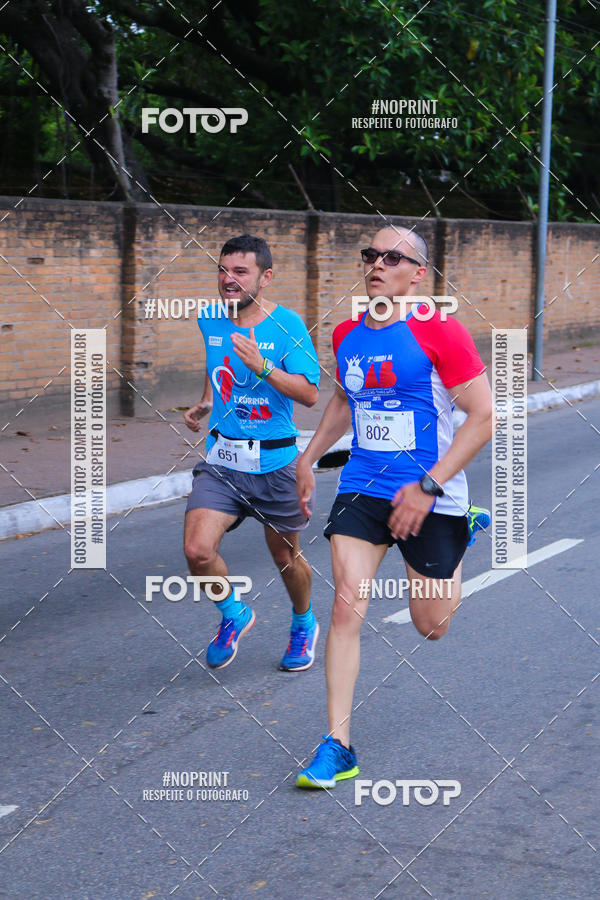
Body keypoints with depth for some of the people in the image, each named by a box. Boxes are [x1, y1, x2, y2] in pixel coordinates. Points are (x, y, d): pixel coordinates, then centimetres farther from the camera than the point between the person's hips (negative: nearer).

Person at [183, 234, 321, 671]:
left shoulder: (287, 324, -10)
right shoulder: (209, 319, 3)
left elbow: (310, 393, -17)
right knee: (198, 550, -16)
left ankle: (304, 624, 43)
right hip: (222, 459, 3)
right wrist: (205, 404, 11)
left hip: (276, 462, -3)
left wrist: (261, 367, -29)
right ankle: (234, 615, 14)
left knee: (286, 557, 13)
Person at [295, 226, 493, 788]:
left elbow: (483, 417, -14)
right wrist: (308, 457, 16)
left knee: (430, 627, 11)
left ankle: (464, 536, 42)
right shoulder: (346, 335, 5)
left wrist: (428, 487, -20)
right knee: (347, 608, -11)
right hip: (361, 488, 4)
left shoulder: (439, 333, -13)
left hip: (432, 497, -4)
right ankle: (338, 745, -3)